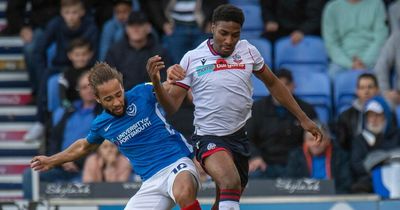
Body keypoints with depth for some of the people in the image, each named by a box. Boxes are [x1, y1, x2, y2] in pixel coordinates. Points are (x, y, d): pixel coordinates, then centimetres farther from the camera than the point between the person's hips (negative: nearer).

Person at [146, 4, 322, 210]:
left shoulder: (247, 51, 1)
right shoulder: (192, 58, -8)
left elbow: (273, 84, 15)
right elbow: (172, 105, -6)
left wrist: (303, 118, 16)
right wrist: (156, 82, -25)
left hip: (239, 137, 5)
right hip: (209, 138, -5)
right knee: (231, 182, -32)